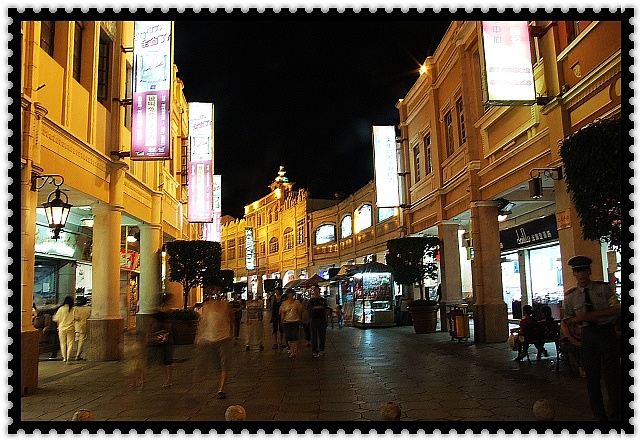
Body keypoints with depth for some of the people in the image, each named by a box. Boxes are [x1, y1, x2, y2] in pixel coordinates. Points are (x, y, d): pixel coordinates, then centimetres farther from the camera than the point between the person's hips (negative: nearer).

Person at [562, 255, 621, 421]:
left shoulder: (604, 288, 2)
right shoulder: (570, 295, 8)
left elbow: (616, 309, -7)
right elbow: (567, 320, 11)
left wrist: (590, 315, -17)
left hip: (607, 334, -2)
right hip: (587, 336, 2)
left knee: (612, 375, -6)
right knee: (592, 378, 7)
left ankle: (614, 415, 8)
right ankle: (600, 415, 18)